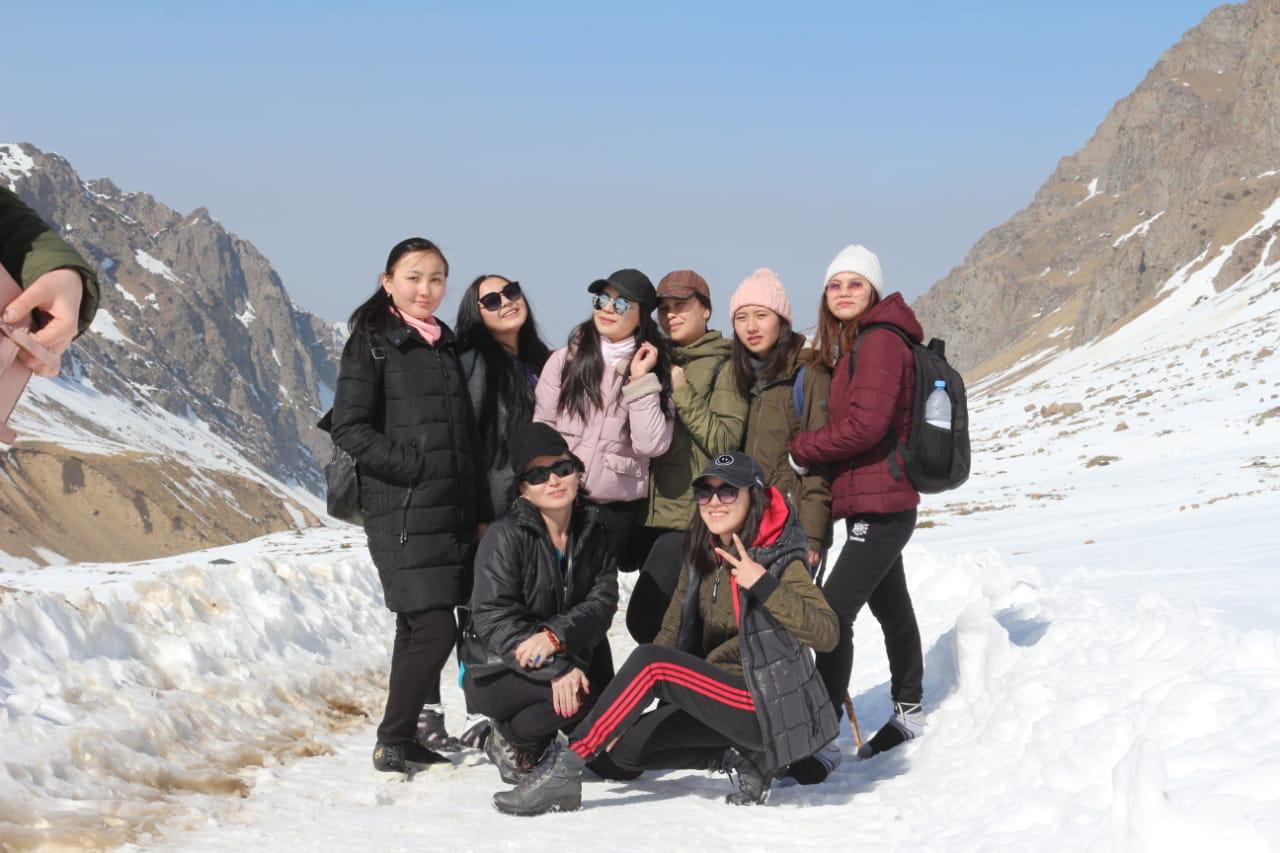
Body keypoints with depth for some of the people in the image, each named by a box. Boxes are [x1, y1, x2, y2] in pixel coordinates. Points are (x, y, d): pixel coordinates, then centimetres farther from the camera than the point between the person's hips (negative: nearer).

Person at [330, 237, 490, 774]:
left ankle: (421, 725, 20)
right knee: (434, 628, -12)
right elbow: (349, 428, -10)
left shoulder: (444, 347, 17)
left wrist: (480, 513, 15)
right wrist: (414, 468, -15)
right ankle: (393, 744, 0)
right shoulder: (372, 343, -3)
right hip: (401, 513, -7)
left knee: (419, 628, 11)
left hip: (451, 513, 7)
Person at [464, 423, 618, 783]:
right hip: (496, 670, -6)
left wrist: (555, 636, -29)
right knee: (579, 694, -32)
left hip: (568, 657, 6)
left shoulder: (594, 534, 2)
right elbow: (493, 619, -22)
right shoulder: (506, 536, -15)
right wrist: (556, 671, -33)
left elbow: (602, 602, -8)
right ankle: (508, 740, -5)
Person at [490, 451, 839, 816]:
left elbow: (826, 634, -23)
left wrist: (763, 585, -33)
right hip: (721, 697, 9)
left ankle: (564, 768, -24)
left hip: (769, 706, -8)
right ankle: (738, 755, 0)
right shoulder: (701, 557, 9)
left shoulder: (780, 559, -12)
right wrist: (622, 713, -2)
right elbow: (673, 632, 8)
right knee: (626, 744, -2)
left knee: (650, 660, -24)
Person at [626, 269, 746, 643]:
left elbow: (726, 441, -10)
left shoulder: (723, 366, -1)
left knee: (644, 617, -15)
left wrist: (682, 393, -13)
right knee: (668, 618, 7)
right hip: (651, 511, 6)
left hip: (692, 514, -6)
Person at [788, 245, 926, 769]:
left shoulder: (878, 341, -14)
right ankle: (909, 712, 37)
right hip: (879, 503, 11)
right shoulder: (850, 346, 17)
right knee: (892, 609, 22)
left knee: (834, 612, -16)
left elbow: (865, 424, -23)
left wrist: (801, 450, -12)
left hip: (879, 504, -11)